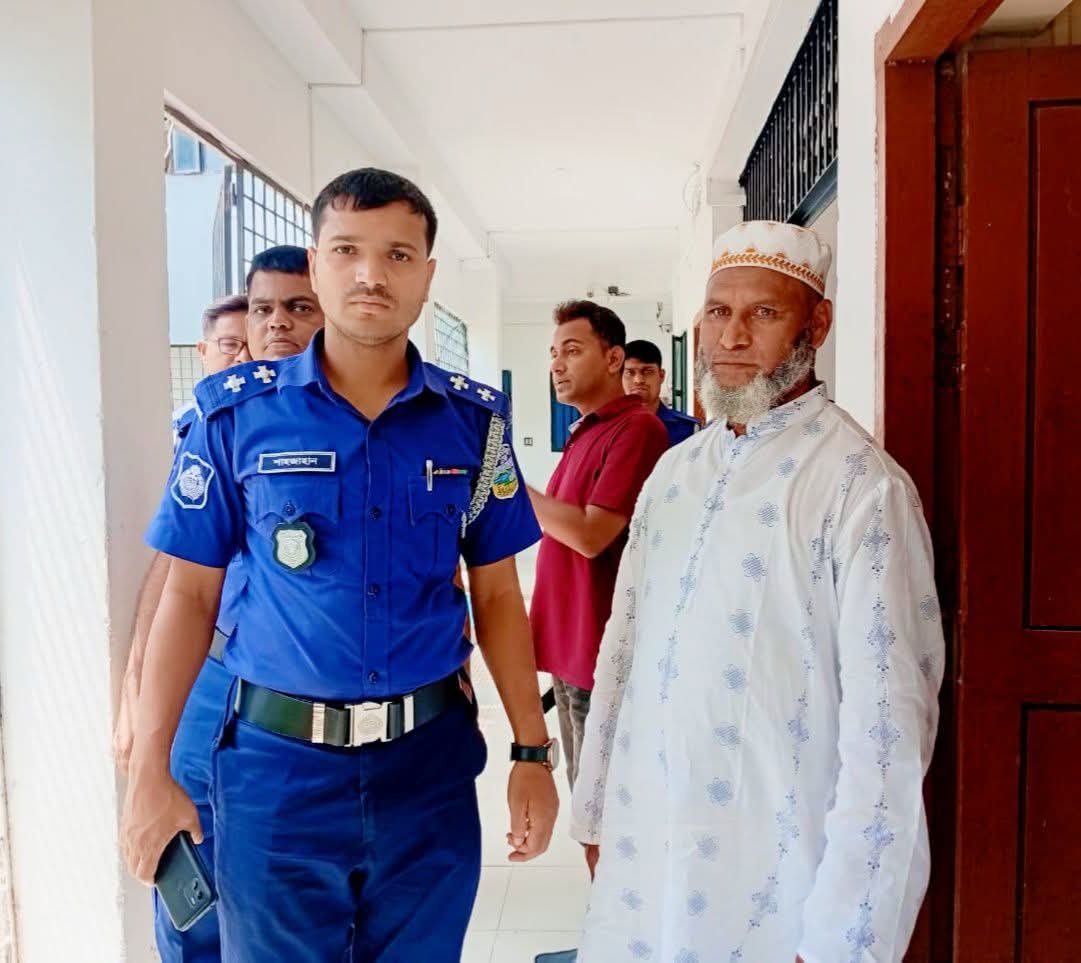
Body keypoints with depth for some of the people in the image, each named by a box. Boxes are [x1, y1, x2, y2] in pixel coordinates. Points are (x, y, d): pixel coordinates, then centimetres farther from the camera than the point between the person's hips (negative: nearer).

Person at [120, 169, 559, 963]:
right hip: (277, 761, -1)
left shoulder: (474, 418, -1)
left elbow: (497, 593, 3)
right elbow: (191, 592, -1)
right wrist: (150, 769, -3)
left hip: (430, 760, 2)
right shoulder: (237, 411, -5)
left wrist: (531, 751, 1)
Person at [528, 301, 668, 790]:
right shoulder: (585, 432, 14)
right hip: (568, 648, 9)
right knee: (583, 789, 18)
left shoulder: (636, 428, -15)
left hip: (600, 654, -9)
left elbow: (590, 535, -21)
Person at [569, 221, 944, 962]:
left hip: (774, 892, -5)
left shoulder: (862, 484, -15)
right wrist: (597, 813, 9)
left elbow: (886, 723, -17)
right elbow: (623, 646, 8)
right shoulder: (675, 470, 5)